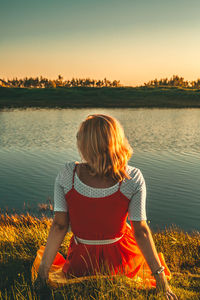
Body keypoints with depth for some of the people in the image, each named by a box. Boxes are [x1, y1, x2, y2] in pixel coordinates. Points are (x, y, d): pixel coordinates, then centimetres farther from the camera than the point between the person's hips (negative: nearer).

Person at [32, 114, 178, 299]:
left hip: (81, 259, 1)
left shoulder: (66, 175, -22)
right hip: (122, 258, -1)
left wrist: (43, 271, -7)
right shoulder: (133, 179, -24)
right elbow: (140, 231, -20)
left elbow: (59, 226, -17)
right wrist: (161, 277, -10)